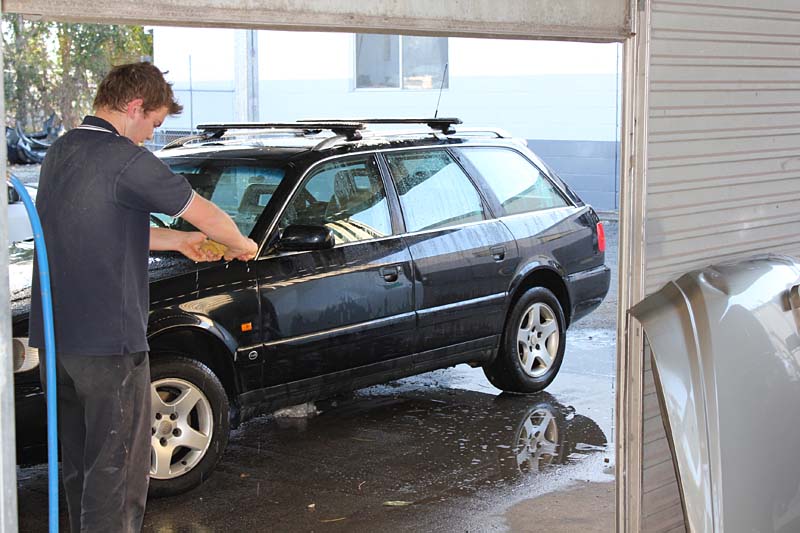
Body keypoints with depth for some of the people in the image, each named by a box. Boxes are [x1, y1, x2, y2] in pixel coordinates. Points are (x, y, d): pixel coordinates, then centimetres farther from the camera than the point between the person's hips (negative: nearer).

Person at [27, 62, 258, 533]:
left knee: (79, 464, 18)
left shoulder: (61, 152, 13)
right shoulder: (126, 159, -15)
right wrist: (242, 245, 9)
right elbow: (205, 215, -10)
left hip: (54, 336, 9)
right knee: (117, 469, -1)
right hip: (109, 342, -9)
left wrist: (180, 240, 24)